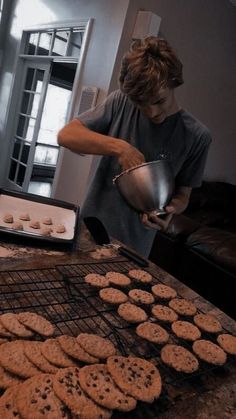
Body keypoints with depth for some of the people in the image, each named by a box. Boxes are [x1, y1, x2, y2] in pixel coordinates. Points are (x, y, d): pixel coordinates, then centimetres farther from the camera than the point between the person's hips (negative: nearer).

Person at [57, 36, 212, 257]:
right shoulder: (121, 101, -8)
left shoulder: (197, 135, -10)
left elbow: (183, 194, -1)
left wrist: (170, 208, -24)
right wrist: (119, 147, -25)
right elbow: (66, 135, -11)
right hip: (90, 227, 2)